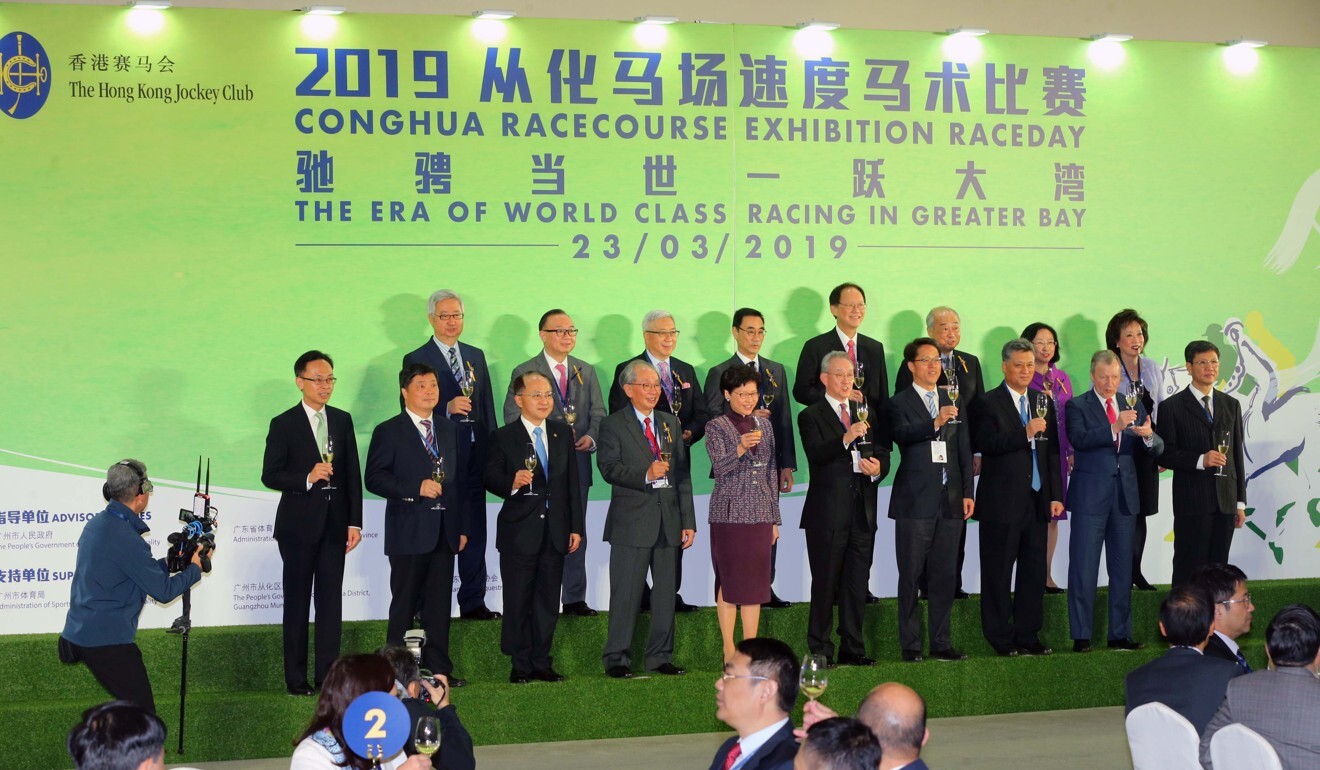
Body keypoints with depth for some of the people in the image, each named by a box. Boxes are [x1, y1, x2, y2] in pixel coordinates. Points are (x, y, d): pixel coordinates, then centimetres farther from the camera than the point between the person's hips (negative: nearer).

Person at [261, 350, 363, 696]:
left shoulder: (342, 420, 9)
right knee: (297, 601, 4)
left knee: (331, 601, 4)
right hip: (299, 524, -3)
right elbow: (269, 475, -5)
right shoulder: (284, 425, -2)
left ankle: (328, 674, 10)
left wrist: (355, 522, 2)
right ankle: (296, 677, 9)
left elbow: (353, 474, 8)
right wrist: (307, 479, -21)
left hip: (334, 523, 3)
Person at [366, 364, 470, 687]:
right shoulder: (389, 432, -2)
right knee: (404, 605, 1)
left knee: (440, 604, 8)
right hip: (409, 532, -5)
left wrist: (463, 526, 10)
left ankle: (439, 669, 15)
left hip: (445, 533, 5)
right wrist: (416, 488, -19)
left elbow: (461, 480, 16)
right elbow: (374, 478, -10)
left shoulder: (450, 431, 15)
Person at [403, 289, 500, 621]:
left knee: (475, 531, 8)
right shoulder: (416, 359, 0)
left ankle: (473, 602, 14)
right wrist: (447, 408, -20)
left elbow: (487, 404, 16)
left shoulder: (476, 356, 16)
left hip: (475, 454, 5)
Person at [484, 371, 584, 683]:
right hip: (519, 530, -3)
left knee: (548, 600, 7)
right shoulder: (503, 438, -1)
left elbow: (573, 482, 10)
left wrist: (576, 526, 6)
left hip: (556, 531, 4)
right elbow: (491, 479, -6)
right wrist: (512, 483, -27)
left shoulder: (563, 433, 10)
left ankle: (541, 663, 16)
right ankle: (521, 666, 10)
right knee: (518, 601, 2)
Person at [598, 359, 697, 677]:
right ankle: (617, 658, 6)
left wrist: (688, 521, 8)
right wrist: (645, 476, -25)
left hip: (669, 521, 5)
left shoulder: (672, 424, 15)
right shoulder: (613, 425, 0)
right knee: (626, 593, -2)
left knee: (666, 591, 9)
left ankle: (660, 656, 18)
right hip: (631, 521, -5)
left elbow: (683, 475, 13)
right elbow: (608, 468, -12)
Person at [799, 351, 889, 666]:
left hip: (863, 512, 5)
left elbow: (883, 453, 14)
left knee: (857, 584, 8)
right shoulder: (810, 416, -1)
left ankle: (852, 648, 15)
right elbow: (815, 454, -17)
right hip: (827, 514, -5)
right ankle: (820, 649, 6)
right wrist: (846, 438, -32)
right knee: (825, 584, -1)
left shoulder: (867, 413, 16)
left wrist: (878, 469, -9)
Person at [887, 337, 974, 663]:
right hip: (915, 501, -5)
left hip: (950, 501, 5)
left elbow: (964, 451, 14)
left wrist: (967, 492, 7)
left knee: (945, 576, 7)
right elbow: (902, 434, -20)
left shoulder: (952, 402, 15)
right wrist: (935, 423, -35)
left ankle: (941, 643, 14)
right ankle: (910, 645, 5)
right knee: (910, 576, 0)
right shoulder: (899, 402, 0)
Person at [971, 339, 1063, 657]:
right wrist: (1025, 433, -27)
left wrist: (1056, 495, 10)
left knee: (1034, 571, 9)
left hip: (1037, 500, 6)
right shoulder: (989, 403, -4)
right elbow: (987, 443, -18)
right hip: (1002, 502, -6)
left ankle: (1028, 635, 18)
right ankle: (1001, 639, 8)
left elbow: (1053, 451, 15)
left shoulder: (1043, 402, 14)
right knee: (998, 572, 0)